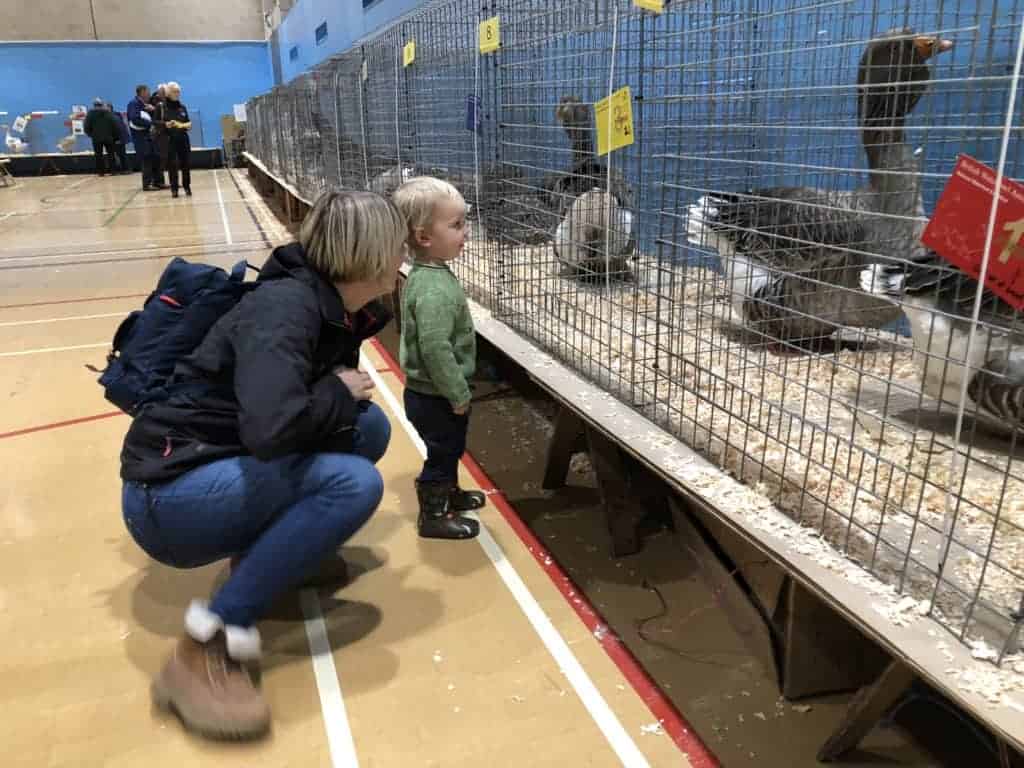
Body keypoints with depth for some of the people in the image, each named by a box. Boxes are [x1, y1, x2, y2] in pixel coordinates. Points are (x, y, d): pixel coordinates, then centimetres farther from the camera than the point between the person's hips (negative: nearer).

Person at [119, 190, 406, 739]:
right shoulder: (286, 306, -24)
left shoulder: (330, 304, 3)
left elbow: (344, 391, 13)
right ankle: (208, 645, -19)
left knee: (368, 425, 2)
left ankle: (270, 547, 13)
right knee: (355, 483, -25)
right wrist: (337, 394, -20)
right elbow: (272, 427, -37)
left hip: (220, 467, 9)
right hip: (169, 496, -9)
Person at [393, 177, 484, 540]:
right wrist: (458, 394, -21)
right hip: (436, 396, -9)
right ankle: (433, 516, 25)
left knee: (449, 449, 26)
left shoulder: (427, 274, 4)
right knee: (441, 453, 8)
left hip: (433, 391, 10)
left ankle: (448, 493, 46)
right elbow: (435, 349, -32)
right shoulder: (434, 289, -29)